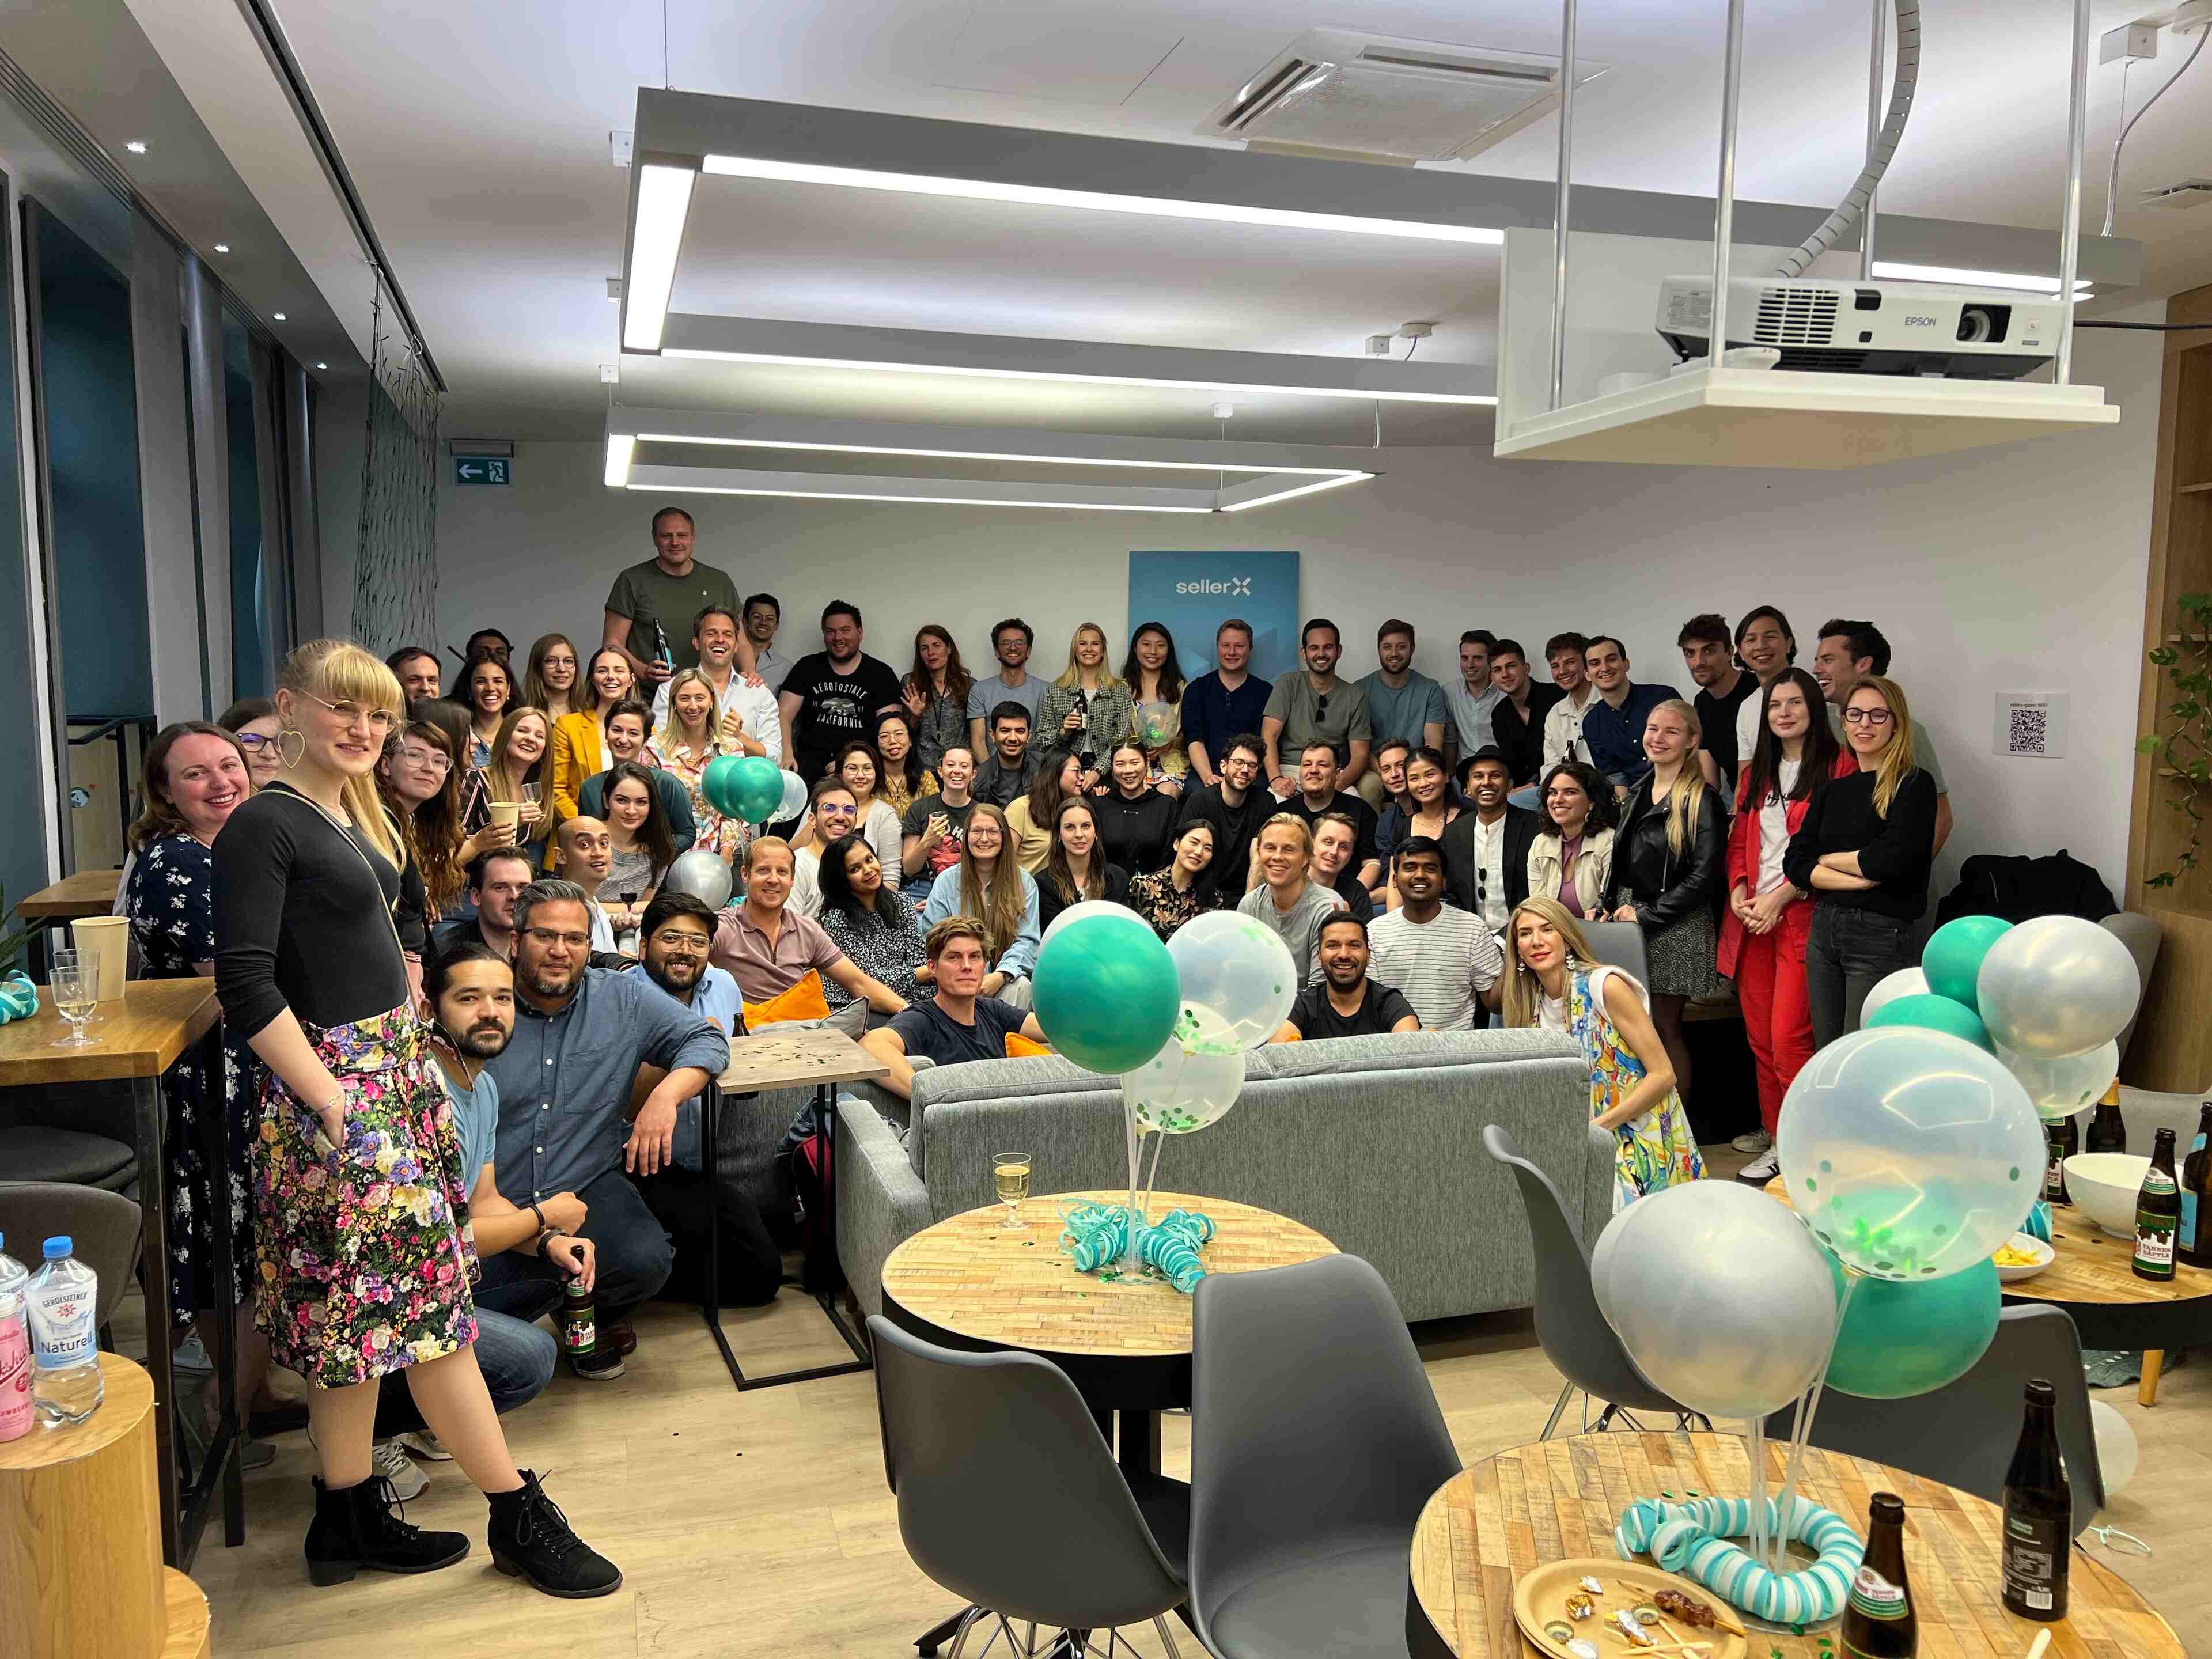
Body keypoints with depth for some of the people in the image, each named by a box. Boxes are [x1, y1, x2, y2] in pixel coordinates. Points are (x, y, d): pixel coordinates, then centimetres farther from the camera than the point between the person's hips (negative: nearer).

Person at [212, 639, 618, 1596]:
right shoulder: (265, 826, -13)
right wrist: (331, 1105, -20)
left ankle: (351, 1519, 25)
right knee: (429, 1299, -2)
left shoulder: (351, 816, 13)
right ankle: (519, 1516, 9)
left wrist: (411, 1062, 14)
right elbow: (247, 987, -18)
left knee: (361, 1308, 13)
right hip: (338, 1087, -8)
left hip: (393, 1074, 9)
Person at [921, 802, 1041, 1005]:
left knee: (1020, 985, -32)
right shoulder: (946, 882, 6)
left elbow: (1027, 940, -1)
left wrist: (1001, 975, -21)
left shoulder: (1024, 882, 6)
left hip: (1006, 977, 0)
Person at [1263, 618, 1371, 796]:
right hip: (1290, 771, -1)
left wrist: (1338, 785, -18)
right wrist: (1276, 778, -22)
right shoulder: (1288, 684, 5)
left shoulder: (1355, 697, 8)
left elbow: (1360, 755, 3)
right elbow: (1268, 736, -3)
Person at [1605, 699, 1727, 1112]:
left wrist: (1647, 916, -13)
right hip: (1631, 920, 6)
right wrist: (1615, 909, 5)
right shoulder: (1637, 795, 14)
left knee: (1665, 1031, -2)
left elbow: (1705, 875, -15)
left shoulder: (1701, 800, -9)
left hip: (1676, 928, -6)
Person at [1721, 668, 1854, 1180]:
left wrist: (1779, 897, -12)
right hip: (1751, 918, 6)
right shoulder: (1756, 771, 18)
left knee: (1788, 1038, -10)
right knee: (1759, 1036, 8)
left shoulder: (1838, 765, -3)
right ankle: (1775, 1130, 19)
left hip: (1801, 915, -6)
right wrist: (1738, 890, 1)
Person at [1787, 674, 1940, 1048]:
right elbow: (1796, 863, 3)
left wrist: (1827, 860, -2)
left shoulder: (1915, 785, -5)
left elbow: (1888, 859, -18)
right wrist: (1856, 877, -13)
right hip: (1823, 930, 6)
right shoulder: (1834, 790, 12)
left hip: (1880, 934, -6)